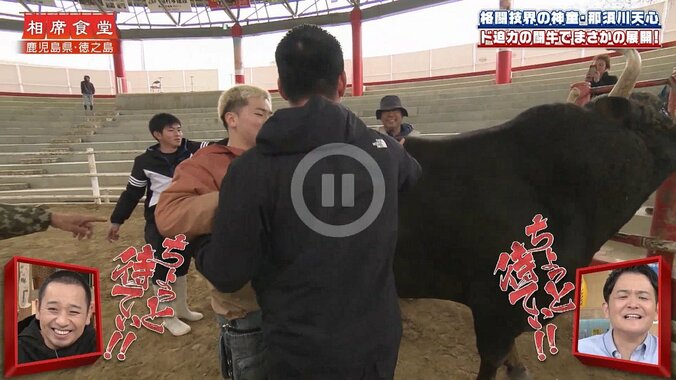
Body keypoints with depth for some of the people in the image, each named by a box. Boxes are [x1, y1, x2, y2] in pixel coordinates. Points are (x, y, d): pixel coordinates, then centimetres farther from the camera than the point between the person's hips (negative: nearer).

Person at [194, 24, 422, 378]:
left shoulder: (252, 168, -19)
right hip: (378, 341, 3)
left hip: (300, 352, -3)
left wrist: (200, 236, 6)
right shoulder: (386, 150, -8)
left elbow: (227, 275, -14)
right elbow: (416, 175, 15)